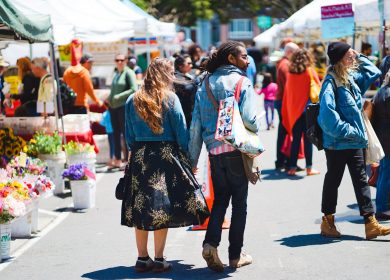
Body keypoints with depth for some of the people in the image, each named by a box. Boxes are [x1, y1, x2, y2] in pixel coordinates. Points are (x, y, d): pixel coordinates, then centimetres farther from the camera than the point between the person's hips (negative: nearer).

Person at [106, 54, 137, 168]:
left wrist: (119, 96, -14)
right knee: (116, 133, 10)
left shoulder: (129, 73, -5)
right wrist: (109, 99, 8)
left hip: (124, 106, -7)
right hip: (113, 107, 7)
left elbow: (134, 89, -15)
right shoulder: (115, 73, 16)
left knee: (126, 133, -6)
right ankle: (117, 160, 17)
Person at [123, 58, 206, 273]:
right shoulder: (170, 99, -5)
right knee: (163, 208, 2)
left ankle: (142, 258, 12)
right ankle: (159, 259, 4)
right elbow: (181, 132, -5)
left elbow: (129, 136, 9)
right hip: (166, 156, -4)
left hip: (139, 157, 4)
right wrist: (188, 159, 1)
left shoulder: (133, 100, 6)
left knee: (140, 208, 8)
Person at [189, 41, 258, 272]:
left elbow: (196, 124, 8)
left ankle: (211, 243, -3)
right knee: (240, 202, 7)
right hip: (236, 149, -4)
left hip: (214, 151, 4)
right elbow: (249, 118, -18)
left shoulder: (206, 84, 9)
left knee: (220, 199, 16)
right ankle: (236, 255, 11)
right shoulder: (242, 82, -6)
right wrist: (255, 129, 6)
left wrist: (192, 158, 11)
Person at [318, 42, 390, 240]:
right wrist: (346, 130, -22)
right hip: (337, 142, -8)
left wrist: (360, 57, 9)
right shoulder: (331, 82, -17)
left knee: (361, 180, 6)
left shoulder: (352, 77, 7)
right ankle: (327, 222, 20)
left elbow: (373, 73, 21)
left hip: (355, 141, 8)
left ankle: (371, 224, 8)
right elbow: (327, 113, -26)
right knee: (333, 181, 6)